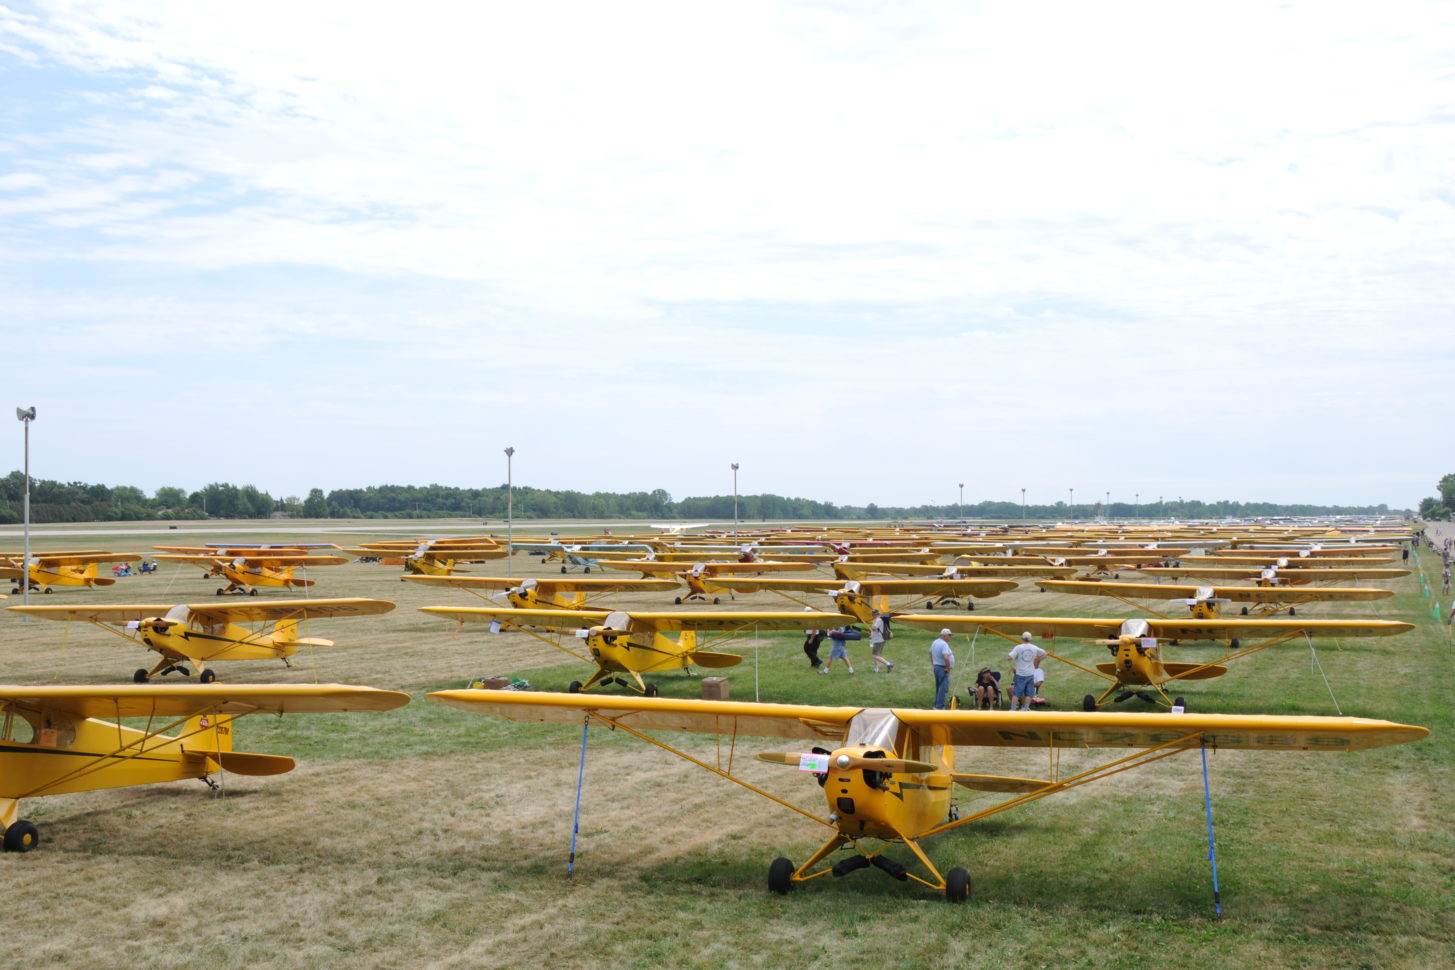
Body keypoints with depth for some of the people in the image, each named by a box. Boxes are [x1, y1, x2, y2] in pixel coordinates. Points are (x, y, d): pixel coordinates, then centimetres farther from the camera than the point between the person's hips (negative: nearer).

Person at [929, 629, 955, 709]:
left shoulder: (935, 642, 11)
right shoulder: (944, 644, -19)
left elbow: (930, 653, 25)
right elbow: (946, 658, -31)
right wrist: (948, 668, -18)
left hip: (936, 667, 10)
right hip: (943, 669, -10)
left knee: (938, 687, 18)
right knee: (943, 688, -8)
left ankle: (936, 705, 24)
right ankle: (939, 707, -10)